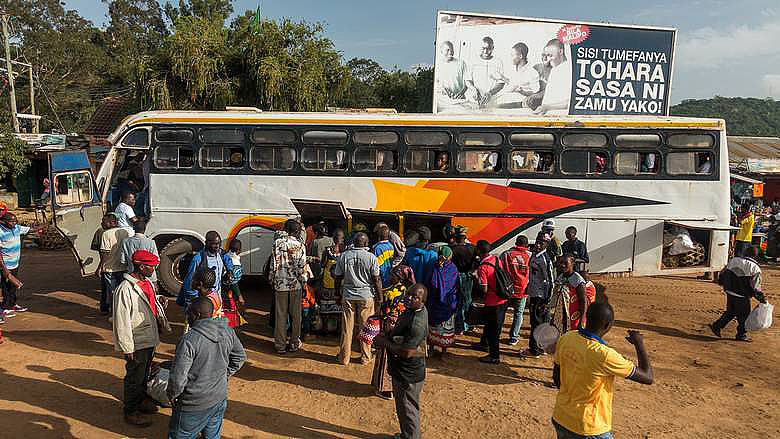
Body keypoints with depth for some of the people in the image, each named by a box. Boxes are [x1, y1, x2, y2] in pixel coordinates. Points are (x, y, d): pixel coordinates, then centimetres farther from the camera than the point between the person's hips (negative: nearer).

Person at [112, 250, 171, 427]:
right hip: (137, 344, -9)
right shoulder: (125, 289, -22)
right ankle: (130, 413, 23)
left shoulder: (147, 282, 5)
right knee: (134, 378, 7)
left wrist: (158, 299, 1)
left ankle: (139, 404, 40)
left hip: (150, 339, 9)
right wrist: (127, 348, -19)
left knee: (144, 375, 23)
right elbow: (122, 321, -21)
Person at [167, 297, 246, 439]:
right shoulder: (228, 332, -5)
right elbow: (240, 357, 9)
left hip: (194, 406, -6)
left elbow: (178, 378, -21)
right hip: (220, 399, 6)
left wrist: (172, 395, -3)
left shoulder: (189, 340, -24)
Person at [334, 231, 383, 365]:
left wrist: (338, 293, 17)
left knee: (346, 328, 9)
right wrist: (379, 297, 3)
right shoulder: (371, 257, -8)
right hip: (366, 295, -2)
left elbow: (338, 278, 5)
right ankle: (365, 357, 17)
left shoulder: (343, 256, 0)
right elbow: (377, 279, -6)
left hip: (348, 296, 2)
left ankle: (344, 357, 18)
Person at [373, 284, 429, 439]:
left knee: (407, 410, 9)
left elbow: (406, 352, -31)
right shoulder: (411, 310, 1)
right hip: (402, 371, 10)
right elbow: (399, 333, 17)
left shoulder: (417, 322, -30)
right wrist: (386, 337, -1)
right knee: (403, 408, 27)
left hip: (408, 375, -10)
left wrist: (384, 342, -18)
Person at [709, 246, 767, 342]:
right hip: (742, 296, -5)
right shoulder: (755, 268, -12)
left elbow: (722, 274, 9)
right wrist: (762, 298, -3)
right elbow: (755, 287, -14)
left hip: (729, 292, 5)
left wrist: (726, 285, 26)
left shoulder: (733, 260, 2)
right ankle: (741, 335, 21)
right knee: (744, 315, 11)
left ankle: (716, 326, 18)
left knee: (730, 312, 21)